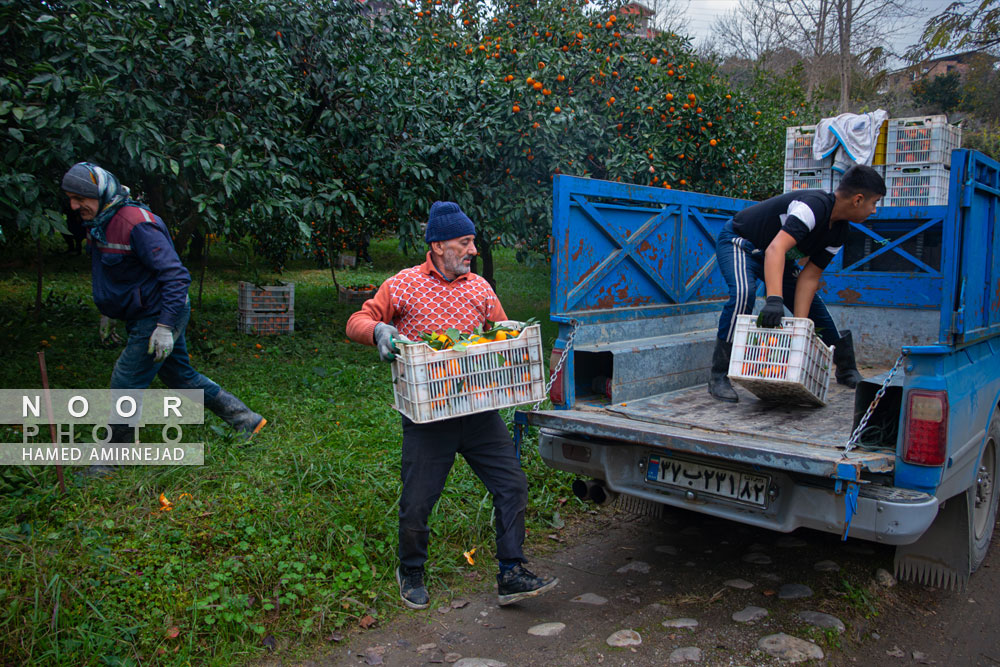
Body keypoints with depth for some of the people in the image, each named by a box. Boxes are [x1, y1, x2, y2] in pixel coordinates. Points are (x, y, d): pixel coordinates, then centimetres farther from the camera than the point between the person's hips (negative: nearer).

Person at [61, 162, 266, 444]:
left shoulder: (136, 223, -23)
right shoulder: (97, 223, 7)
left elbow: (175, 275, -26)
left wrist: (165, 327, -28)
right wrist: (107, 312, 27)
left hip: (158, 317, -10)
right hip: (142, 317, 10)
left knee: (124, 384, -5)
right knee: (181, 376, 16)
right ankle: (247, 421, 25)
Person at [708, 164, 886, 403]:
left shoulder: (838, 233, -6)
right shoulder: (814, 207, -33)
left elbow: (809, 277, -10)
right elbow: (776, 249, -48)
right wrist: (774, 300, -60)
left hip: (777, 255, 9)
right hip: (739, 241, -8)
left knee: (813, 304, 7)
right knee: (744, 293, -35)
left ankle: (847, 370, 29)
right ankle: (718, 377, -27)